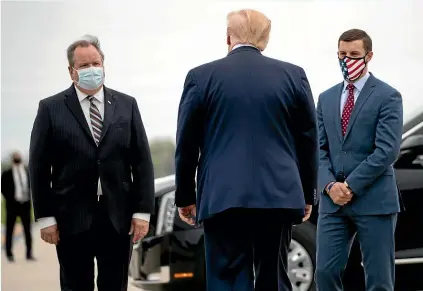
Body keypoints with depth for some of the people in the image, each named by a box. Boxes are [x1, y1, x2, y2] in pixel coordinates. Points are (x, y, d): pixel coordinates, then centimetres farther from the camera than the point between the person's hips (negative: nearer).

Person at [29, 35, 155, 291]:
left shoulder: (127, 105, 8)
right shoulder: (51, 108, 2)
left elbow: (142, 161, 6)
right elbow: (40, 167, 0)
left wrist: (143, 211, -1)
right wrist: (45, 217, -5)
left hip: (118, 219, 2)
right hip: (72, 219, -1)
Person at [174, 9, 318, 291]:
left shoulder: (201, 77, 1)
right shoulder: (294, 76, 5)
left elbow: (186, 144, 3)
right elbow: (309, 140, 8)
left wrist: (185, 197, 13)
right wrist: (308, 195, 17)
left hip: (223, 197, -2)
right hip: (279, 196, 2)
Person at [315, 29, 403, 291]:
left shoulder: (387, 97, -1)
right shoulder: (327, 99, 16)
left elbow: (387, 151, -10)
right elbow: (320, 149, 12)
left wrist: (351, 186, -13)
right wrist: (330, 185, -6)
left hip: (374, 200, -4)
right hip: (333, 200, 5)